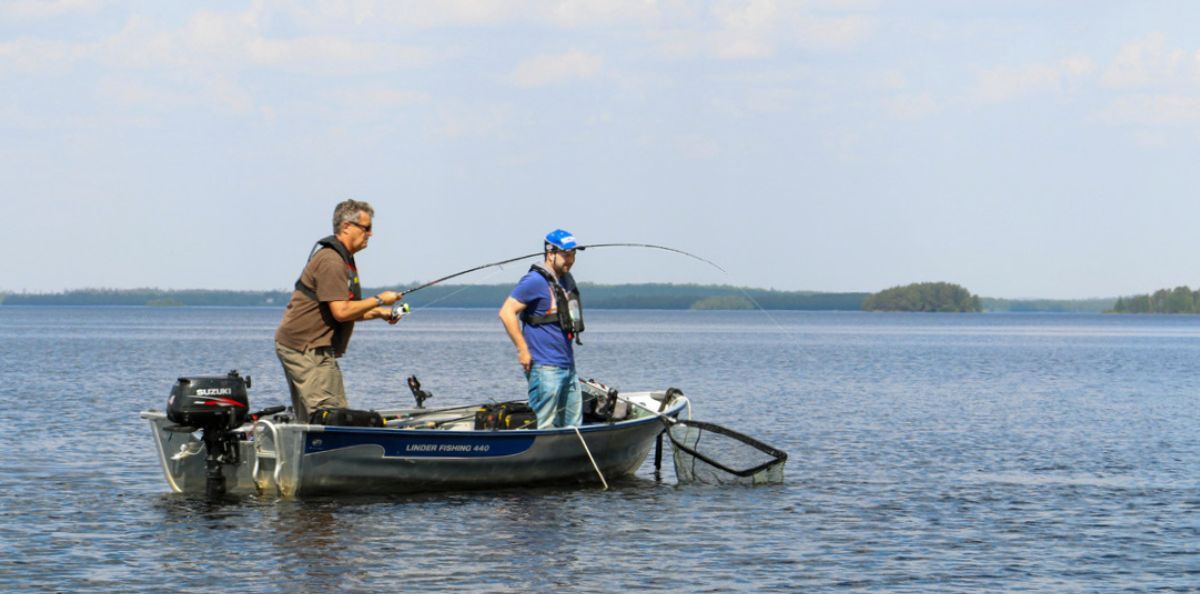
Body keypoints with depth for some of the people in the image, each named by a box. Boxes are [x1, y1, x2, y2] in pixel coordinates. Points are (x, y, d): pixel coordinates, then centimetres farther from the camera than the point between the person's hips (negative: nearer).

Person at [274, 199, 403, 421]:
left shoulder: (343, 259, 19)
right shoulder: (331, 261, -16)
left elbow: (346, 311, 25)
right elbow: (341, 311, -22)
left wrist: (379, 313, 12)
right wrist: (378, 300, -12)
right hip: (306, 349, -11)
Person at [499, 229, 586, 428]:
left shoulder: (567, 280, 15)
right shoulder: (536, 281, -12)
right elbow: (506, 312, -18)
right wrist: (523, 350, -17)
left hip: (568, 367, 9)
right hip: (545, 367, -9)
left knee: (573, 425, 11)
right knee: (541, 427, -10)